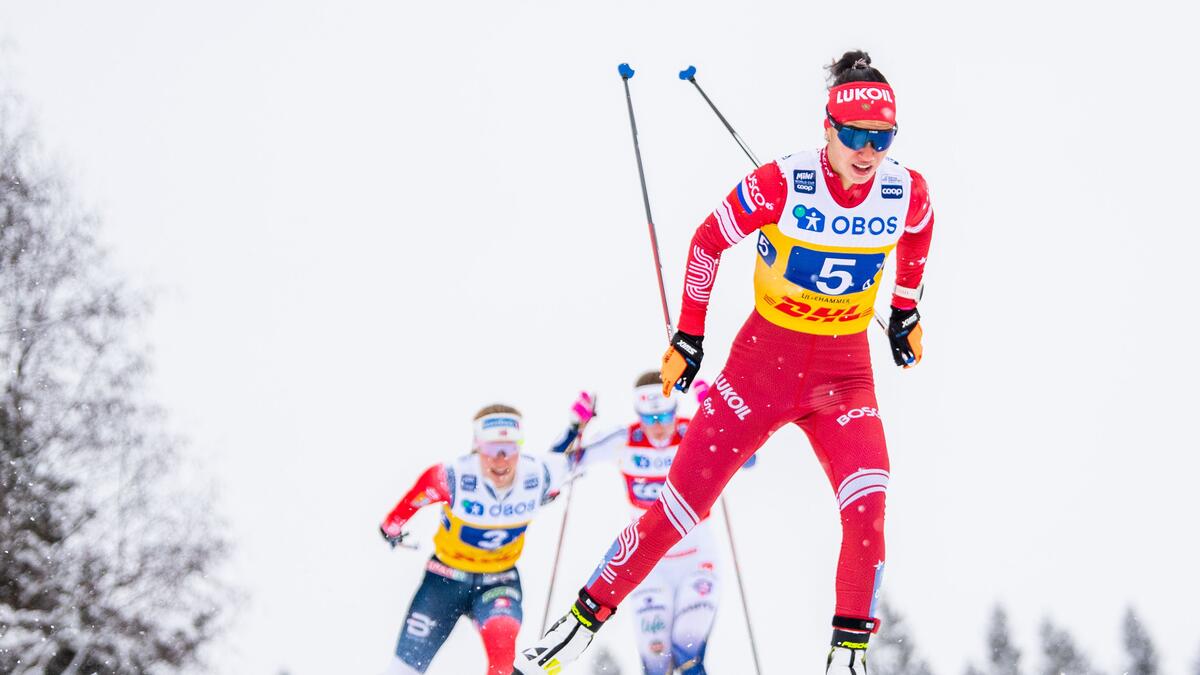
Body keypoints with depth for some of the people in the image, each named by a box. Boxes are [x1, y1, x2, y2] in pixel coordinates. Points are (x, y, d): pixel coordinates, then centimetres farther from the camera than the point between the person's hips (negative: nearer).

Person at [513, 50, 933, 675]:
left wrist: (906, 313, 23)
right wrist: (687, 337, 0)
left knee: (867, 502, -22)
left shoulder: (908, 193, -11)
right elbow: (708, 242, -4)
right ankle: (588, 613, 16)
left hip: (844, 373, 2)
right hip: (763, 358, -2)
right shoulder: (780, 183, -20)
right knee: (680, 505, -1)